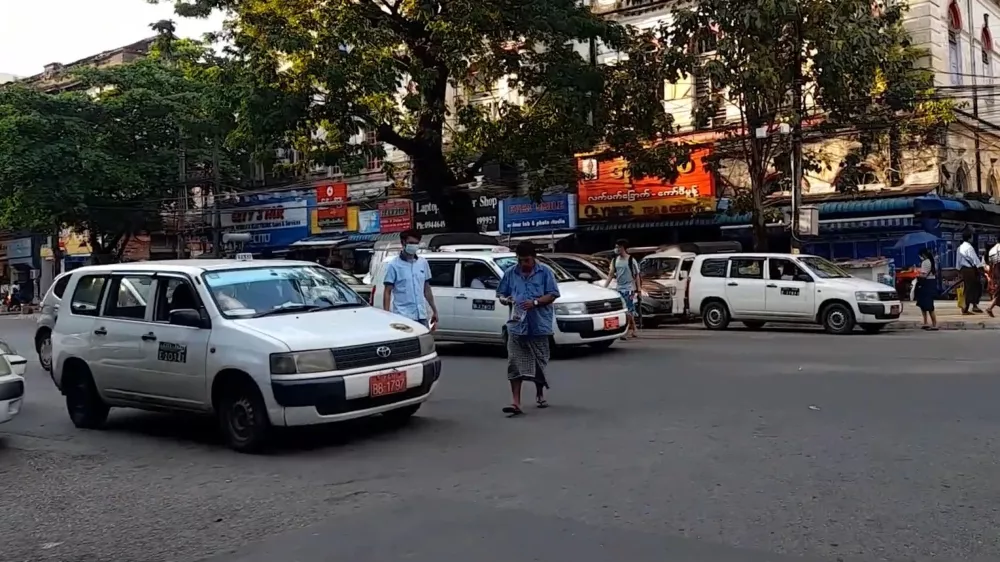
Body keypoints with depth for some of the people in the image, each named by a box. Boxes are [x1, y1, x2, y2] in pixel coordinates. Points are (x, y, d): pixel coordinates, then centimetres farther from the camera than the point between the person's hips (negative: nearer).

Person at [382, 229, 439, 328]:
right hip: (402, 316, -5)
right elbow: (387, 292, -5)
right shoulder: (394, 265, -5)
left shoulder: (423, 263, 10)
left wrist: (434, 310, 17)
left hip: (421, 316, 5)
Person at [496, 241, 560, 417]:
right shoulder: (510, 273, 8)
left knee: (539, 362, 11)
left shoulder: (545, 272, 1)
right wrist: (505, 299, -10)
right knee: (515, 364, -7)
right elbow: (500, 293, 14)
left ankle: (540, 395, 33)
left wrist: (535, 302, -18)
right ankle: (516, 402, -8)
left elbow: (553, 294, -3)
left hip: (539, 325, -1)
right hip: (517, 325, 1)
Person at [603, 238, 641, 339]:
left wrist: (638, 290, -9)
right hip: (619, 289, 5)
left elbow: (637, 276, -5)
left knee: (628, 311, -9)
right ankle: (633, 330, 20)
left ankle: (627, 331, -5)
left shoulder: (631, 260, -7)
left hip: (629, 289, -5)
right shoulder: (615, 260, 8)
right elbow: (611, 275, 8)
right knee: (630, 311, 12)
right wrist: (604, 287, -1)